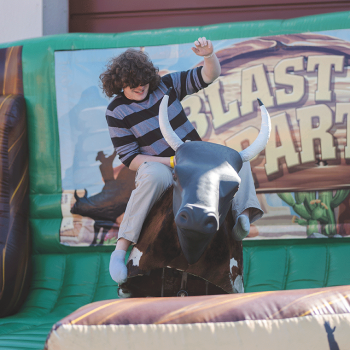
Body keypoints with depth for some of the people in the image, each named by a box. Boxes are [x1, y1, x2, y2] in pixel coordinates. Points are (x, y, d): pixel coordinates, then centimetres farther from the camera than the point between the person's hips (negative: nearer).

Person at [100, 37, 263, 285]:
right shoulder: (116, 112, -7)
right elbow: (130, 159, -10)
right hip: (156, 165, -5)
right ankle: (120, 249, -42)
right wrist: (172, 161, -21)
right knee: (154, 177, -41)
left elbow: (210, 76, -1)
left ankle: (243, 216, -32)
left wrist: (209, 55, -25)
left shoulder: (167, 85, 1)